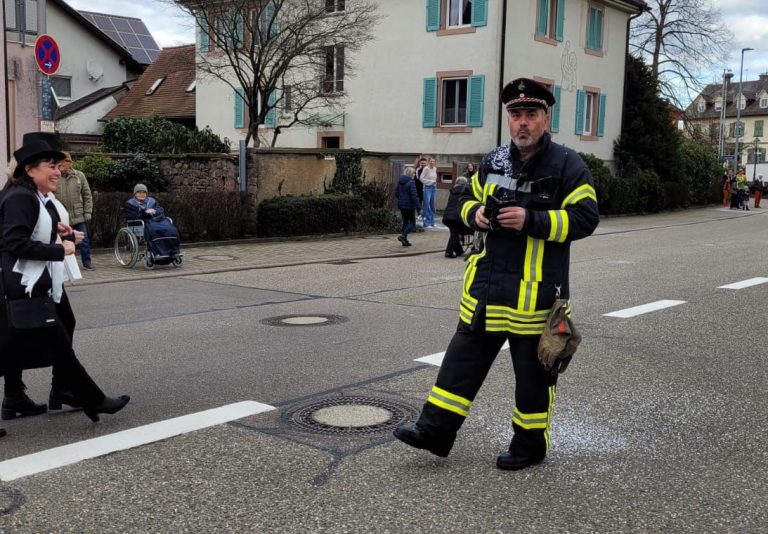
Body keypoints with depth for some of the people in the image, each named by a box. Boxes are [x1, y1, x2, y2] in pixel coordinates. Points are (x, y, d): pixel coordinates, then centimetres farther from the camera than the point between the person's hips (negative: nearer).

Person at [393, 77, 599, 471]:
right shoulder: (494, 161, 10)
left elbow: (585, 218, -14)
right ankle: (436, 429, 18)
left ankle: (530, 444, 23)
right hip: (487, 283, 6)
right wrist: (477, 214, -2)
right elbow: (468, 199, 22)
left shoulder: (568, 166, -8)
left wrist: (531, 220, -23)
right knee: (465, 354, 9)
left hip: (536, 290, -5)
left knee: (533, 367, 7)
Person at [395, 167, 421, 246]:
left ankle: (404, 240, 16)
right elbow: (414, 196, -20)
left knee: (405, 222, 17)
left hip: (401, 205, 7)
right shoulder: (411, 182, -16)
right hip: (409, 206, -7)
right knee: (412, 223, 3)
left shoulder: (400, 182, 5)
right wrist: (419, 208, -17)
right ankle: (403, 235, -16)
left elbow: (396, 193, 12)